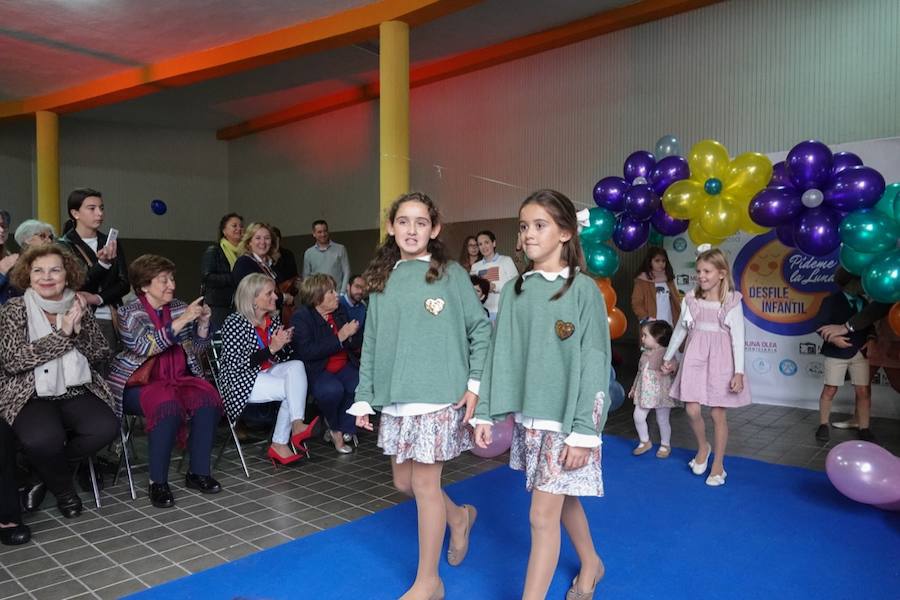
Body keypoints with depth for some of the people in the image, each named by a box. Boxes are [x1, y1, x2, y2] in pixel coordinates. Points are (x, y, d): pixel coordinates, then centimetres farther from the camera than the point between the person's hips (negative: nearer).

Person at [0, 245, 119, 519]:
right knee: (42, 438, -33)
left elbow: (100, 356, 5)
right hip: (31, 396, -3)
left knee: (106, 428, -25)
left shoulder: (79, 308, 8)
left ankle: (51, 468, 8)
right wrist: (62, 333, -16)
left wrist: (78, 330, -12)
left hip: (77, 391, 3)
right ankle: (62, 486, 4)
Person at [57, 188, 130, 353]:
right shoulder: (64, 246, 2)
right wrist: (103, 263, -21)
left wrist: (97, 299, -8)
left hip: (112, 320, 3)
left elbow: (124, 284, 7)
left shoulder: (111, 243, 13)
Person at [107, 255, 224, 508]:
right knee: (168, 406, -34)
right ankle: (158, 482, -20)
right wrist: (182, 321, -25)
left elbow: (197, 349, 14)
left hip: (178, 379, 4)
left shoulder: (179, 307, 11)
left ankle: (198, 472, -13)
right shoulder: (130, 313, -2)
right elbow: (146, 346, -20)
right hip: (140, 385, -4)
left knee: (208, 399, -25)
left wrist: (203, 323, -5)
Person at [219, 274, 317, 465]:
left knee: (296, 366, -23)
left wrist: (284, 344, -8)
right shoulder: (235, 323, -13)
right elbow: (236, 364, -20)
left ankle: (297, 426, -31)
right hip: (242, 381, -6)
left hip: (267, 371, 6)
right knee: (293, 390, -23)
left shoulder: (274, 318, 8)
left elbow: (281, 358, 15)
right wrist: (271, 349, -24)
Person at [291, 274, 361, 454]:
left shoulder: (339, 311, 10)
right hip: (316, 370, -5)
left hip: (344, 366, 5)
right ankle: (334, 426, -1)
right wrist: (340, 337, -21)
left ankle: (341, 430, -4)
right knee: (332, 390, -35)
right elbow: (308, 352, -22)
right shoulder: (300, 317, -8)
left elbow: (356, 345, 15)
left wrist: (352, 334, -10)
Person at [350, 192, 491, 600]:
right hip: (394, 399, 6)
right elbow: (371, 344, 10)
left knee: (425, 482, 1)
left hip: (439, 397, -5)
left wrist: (476, 383, -8)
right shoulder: (382, 281, 8)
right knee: (404, 482, 15)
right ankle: (459, 516, 44)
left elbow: (481, 330, -1)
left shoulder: (452, 274, -4)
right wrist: (364, 397, 8)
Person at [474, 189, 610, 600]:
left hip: (566, 418, -5)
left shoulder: (583, 289, -10)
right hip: (527, 416, 5)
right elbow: (500, 354, 5)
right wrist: (485, 412, 1)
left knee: (543, 514, -3)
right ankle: (591, 564, 46)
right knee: (562, 500, 21)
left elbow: (594, 362, -13)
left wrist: (584, 431, -16)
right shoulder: (514, 291, 4)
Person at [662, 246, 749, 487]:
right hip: (695, 357, 3)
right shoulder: (691, 299, 3)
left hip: (720, 359, -3)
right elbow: (680, 330, 14)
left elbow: (738, 338, -7)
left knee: (718, 414, 3)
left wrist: (739, 372, -12)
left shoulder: (732, 302, -6)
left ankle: (718, 465, 20)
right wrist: (668, 357, 22)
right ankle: (703, 447, 27)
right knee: (692, 410, -3)